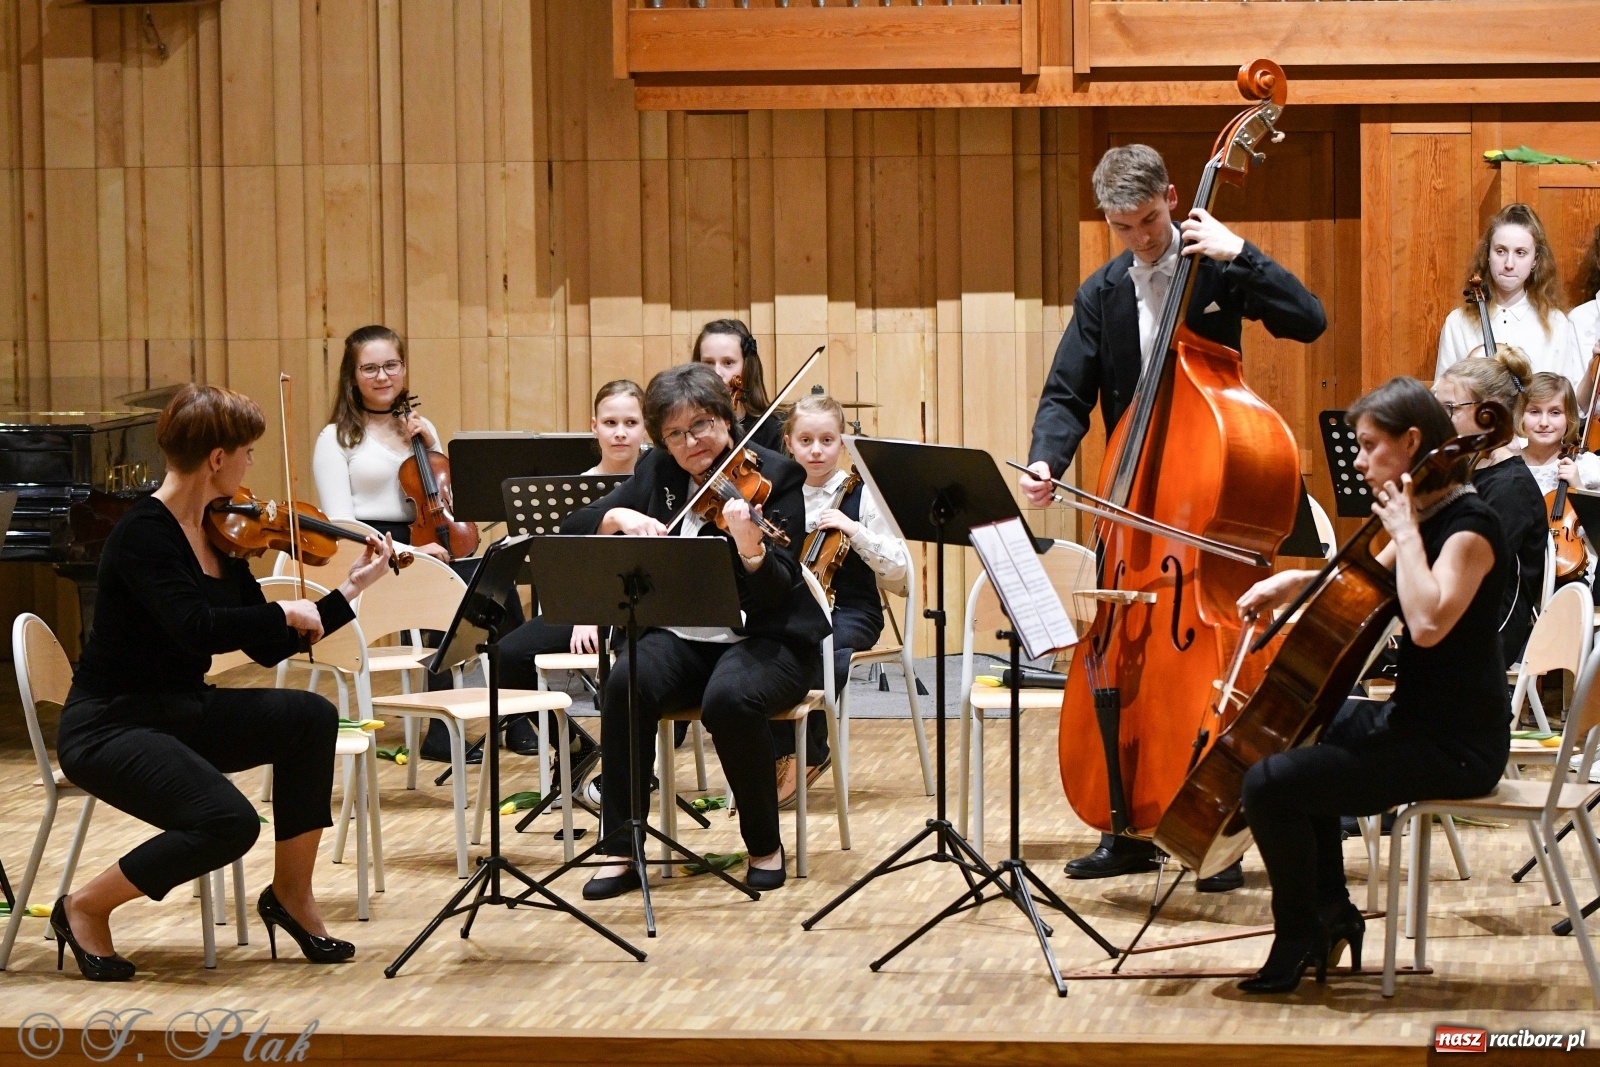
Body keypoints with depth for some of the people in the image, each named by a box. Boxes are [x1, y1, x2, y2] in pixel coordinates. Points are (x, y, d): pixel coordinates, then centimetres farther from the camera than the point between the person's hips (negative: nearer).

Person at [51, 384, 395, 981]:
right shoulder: (144, 534, -20)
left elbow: (267, 649, 10)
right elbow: (195, 629, -34)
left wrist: (351, 589, 10)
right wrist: (284, 613, -21)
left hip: (182, 714, 8)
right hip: (109, 727, -8)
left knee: (310, 717, -11)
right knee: (228, 823, -28)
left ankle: (291, 895, 2)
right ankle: (85, 908, -6)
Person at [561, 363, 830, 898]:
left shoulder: (774, 475, -7)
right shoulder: (658, 472, 6)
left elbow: (777, 590, -18)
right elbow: (573, 528, 1)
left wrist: (751, 549, -40)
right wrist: (619, 516, -20)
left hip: (767, 640, -4)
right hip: (681, 640, 4)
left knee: (730, 697, -36)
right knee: (627, 680, -29)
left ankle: (766, 846, -13)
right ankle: (620, 851, -21)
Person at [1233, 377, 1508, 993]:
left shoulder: (1469, 526, -19)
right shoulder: (1424, 517, 9)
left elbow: (1428, 622, -37)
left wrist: (1405, 532, -26)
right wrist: (1295, 582, 9)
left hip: (1455, 744, -11)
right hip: (1410, 717, 11)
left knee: (1271, 784, -19)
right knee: (1292, 738, 29)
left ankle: (1300, 936, 1)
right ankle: (1332, 914, 31)